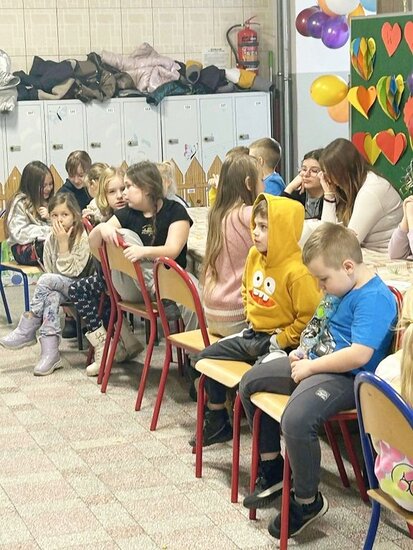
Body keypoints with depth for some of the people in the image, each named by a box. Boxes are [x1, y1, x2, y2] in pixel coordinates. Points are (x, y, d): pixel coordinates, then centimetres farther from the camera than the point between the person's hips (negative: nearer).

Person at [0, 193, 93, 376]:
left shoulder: (82, 238, -10)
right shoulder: (50, 240, 5)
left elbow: (71, 271, -16)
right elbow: (49, 270, 10)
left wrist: (63, 243, -21)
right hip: (56, 286, 4)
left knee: (46, 280, -31)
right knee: (51, 298, -32)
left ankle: (26, 331, -21)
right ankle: (50, 353, -37)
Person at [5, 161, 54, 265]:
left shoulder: (49, 201, 16)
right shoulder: (20, 203, -5)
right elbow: (19, 234, -13)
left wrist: (50, 217, -5)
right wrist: (47, 230, -14)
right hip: (23, 248, -6)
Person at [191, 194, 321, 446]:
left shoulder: (298, 272, -24)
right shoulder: (254, 255, 3)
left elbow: (309, 317, -23)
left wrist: (282, 340, -18)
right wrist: (251, 319, 12)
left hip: (277, 342, -9)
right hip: (253, 335, 9)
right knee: (207, 357, 11)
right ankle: (217, 424, 27)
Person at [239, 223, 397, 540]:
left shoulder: (374, 298, -22)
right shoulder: (340, 289, 8)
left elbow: (359, 355, -31)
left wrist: (310, 367, -21)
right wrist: (303, 354, 7)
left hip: (345, 378, -11)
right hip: (314, 364, 11)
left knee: (296, 419, -35)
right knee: (250, 382, 16)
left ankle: (308, 502, -11)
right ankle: (272, 469, 24)